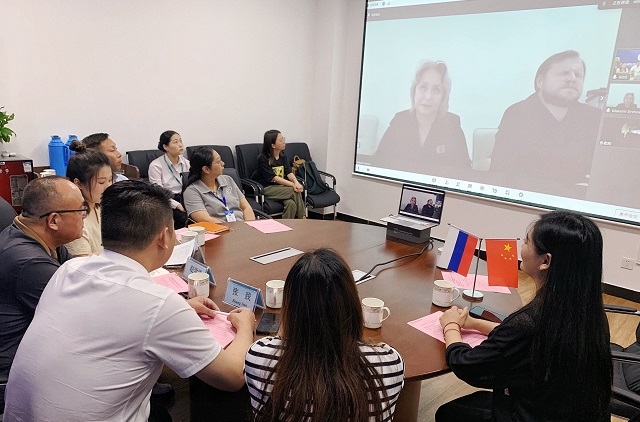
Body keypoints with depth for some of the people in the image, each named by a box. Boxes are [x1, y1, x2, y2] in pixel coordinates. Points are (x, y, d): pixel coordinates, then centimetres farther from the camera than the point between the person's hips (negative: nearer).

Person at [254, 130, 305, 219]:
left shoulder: (283, 156, 11)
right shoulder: (263, 158, -8)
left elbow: (289, 173, 1)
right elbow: (273, 178, -14)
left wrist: (296, 182, -22)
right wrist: (292, 184, -21)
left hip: (282, 187, 5)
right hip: (267, 189, -5)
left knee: (291, 203, -28)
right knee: (295, 192, -25)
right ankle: (302, 219, -14)